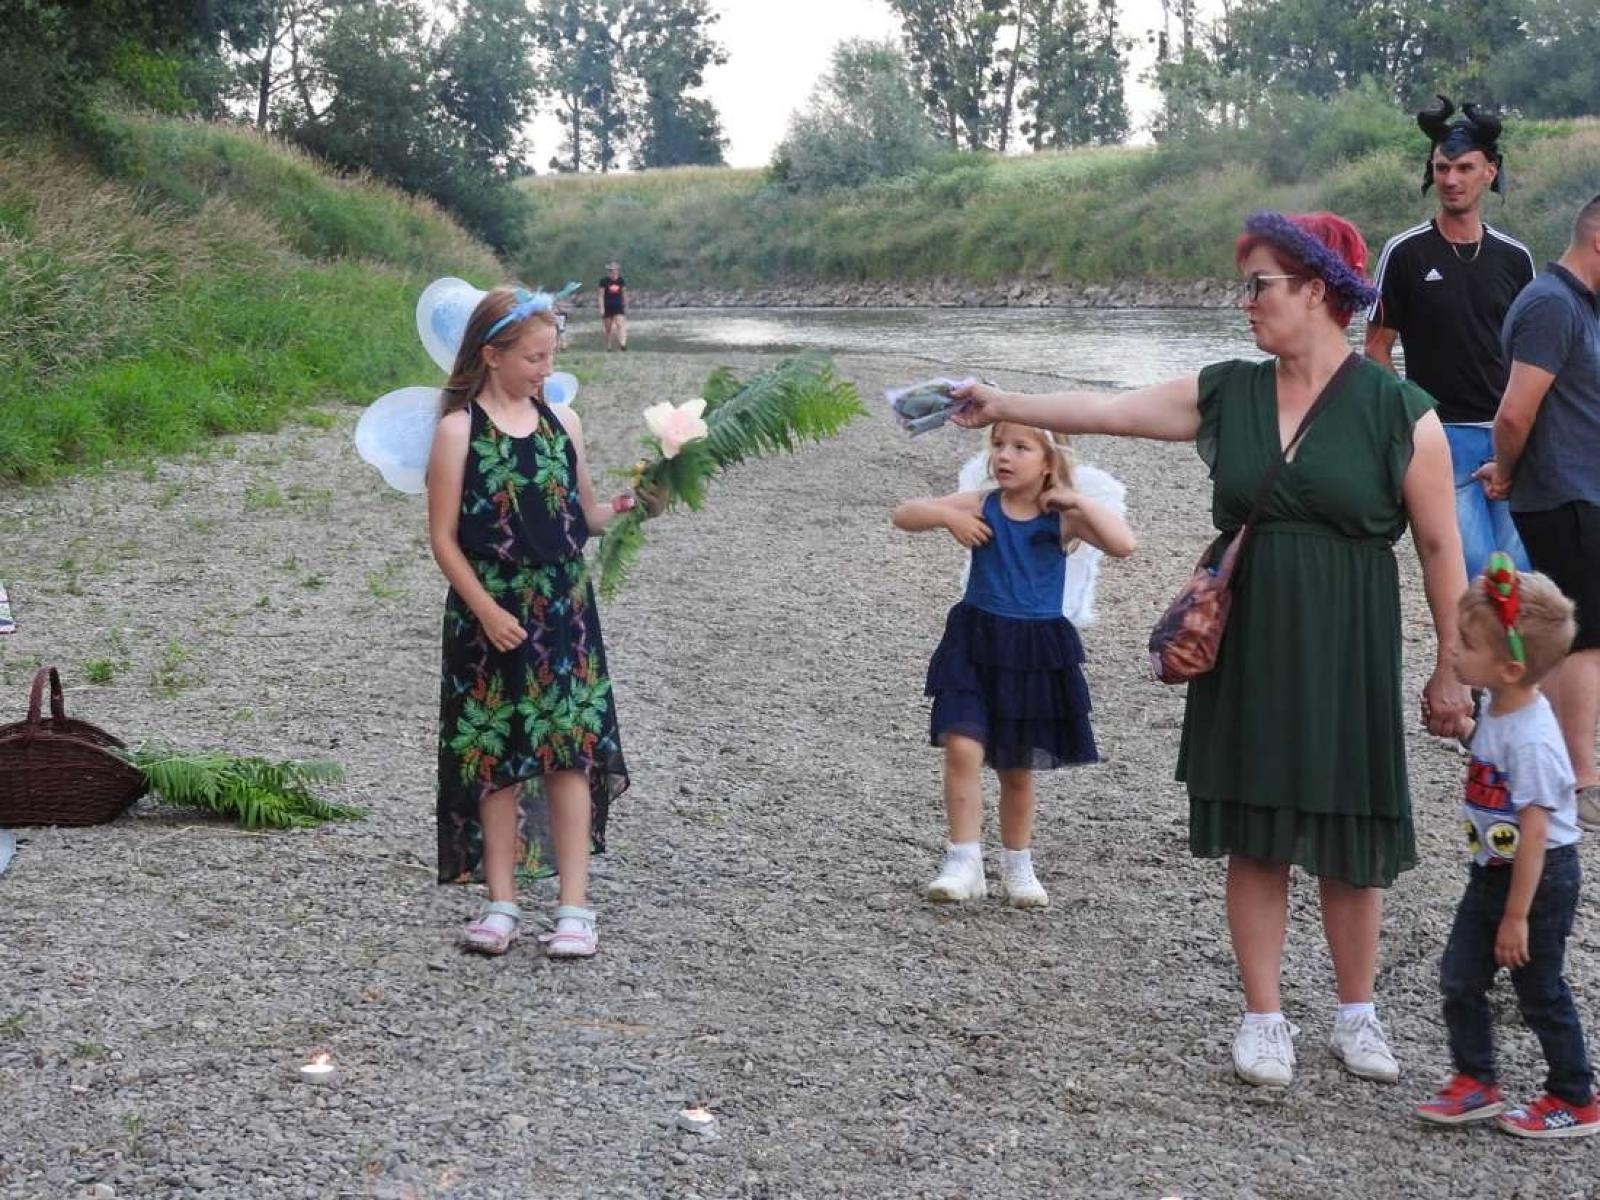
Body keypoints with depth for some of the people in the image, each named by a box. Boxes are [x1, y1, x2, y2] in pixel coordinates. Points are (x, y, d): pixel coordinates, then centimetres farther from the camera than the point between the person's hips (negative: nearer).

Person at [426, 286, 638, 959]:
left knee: (571, 751, -1)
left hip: (564, 609, 3)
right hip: (492, 613, -3)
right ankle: (501, 903, 15)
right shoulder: (459, 431, -6)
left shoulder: (561, 422, 6)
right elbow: (443, 536, -6)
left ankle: (574, 905, 3)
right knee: (496, 755, 4)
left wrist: (625, 509, -8)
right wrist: (486, 610, -13)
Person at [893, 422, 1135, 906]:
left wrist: (1078, 500, -17)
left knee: (1017, 768, 12)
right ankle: (964, 861, -9)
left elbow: (1123, 544, -18)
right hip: (976, 642, 0)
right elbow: (904, 515, 0)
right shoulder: (980, 506, -2)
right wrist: (948, 515, -16)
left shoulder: (1062, 518, -5)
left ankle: (1018, 866, 30)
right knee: (962, 748, -18)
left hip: (1037, 652, 0)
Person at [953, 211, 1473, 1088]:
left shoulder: (1400, 413, -8)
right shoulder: (1225, 393, 3)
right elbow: (1104, 409, 2)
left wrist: (1450, 670, -3)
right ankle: (1263, 1018, 20)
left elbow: (1440, 547, -5)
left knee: (1350, 838, 8)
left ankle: (1356, 1014, 26)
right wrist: (1007, 407, -6)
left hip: (1348, 660, -3)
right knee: (1255, 838, 7)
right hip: (1244, 654, 3)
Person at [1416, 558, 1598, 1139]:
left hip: (1541, 877, -9)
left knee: (1540, 992, 6)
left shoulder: (1530, 740, -28)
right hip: (1494, 869, 9)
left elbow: (1533, 834, -25)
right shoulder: (1498, 711, 0)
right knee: (1460, 977, 11)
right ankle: (1475, 1083, 25)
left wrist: (1516, 917, -20)